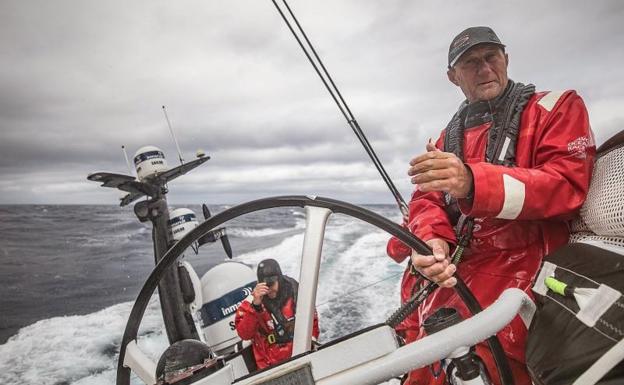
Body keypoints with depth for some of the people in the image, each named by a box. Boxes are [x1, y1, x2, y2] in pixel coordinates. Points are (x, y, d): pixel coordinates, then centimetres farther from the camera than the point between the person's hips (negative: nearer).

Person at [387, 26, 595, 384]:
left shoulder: (558, 107, 5)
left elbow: (567, 184, -11)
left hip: (515, 268, -4)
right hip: (445, 270, 5)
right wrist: (432, 239, -15)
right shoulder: (449, 135, 19)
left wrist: (472, 182, -28)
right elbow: (427, 199, 10)